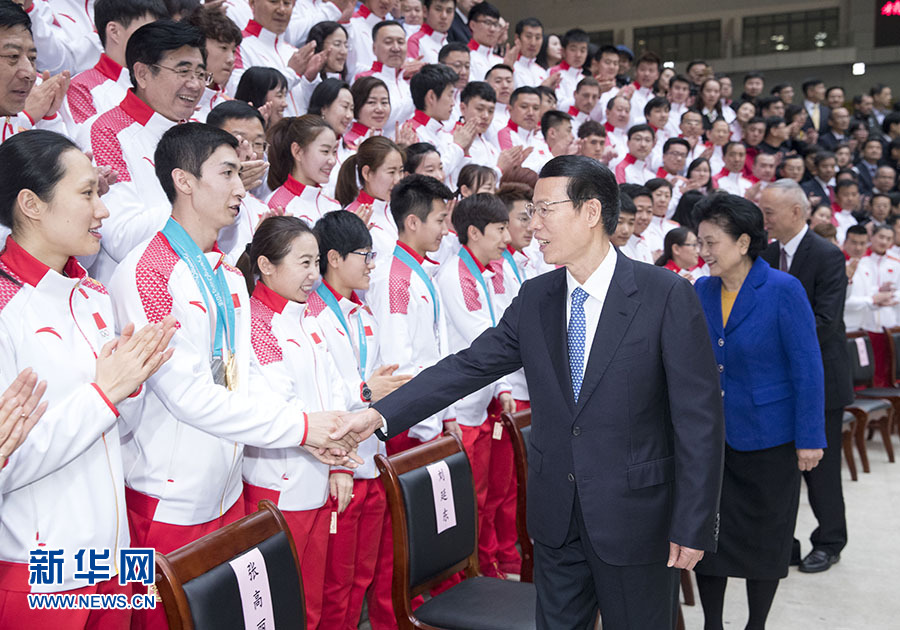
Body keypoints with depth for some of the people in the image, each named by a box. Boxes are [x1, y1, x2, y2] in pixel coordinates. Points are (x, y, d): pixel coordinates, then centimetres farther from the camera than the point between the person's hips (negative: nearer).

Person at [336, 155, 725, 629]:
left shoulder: (667, 296, -13)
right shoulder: (534, 298, 3)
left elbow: (699, 417, -13)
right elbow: (468, 366, 0)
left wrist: (693, 527, -13)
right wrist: (381, 414, -10)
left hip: (636, 517, -4)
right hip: (556, 516, 5)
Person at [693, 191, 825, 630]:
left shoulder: (783, 290, -14)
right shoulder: (702, 290, 1)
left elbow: (807, 368, -13)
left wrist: (810, 438, -13)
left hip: (768, 437, -4)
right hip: (711, 433, 5)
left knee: (764, 537, 11)